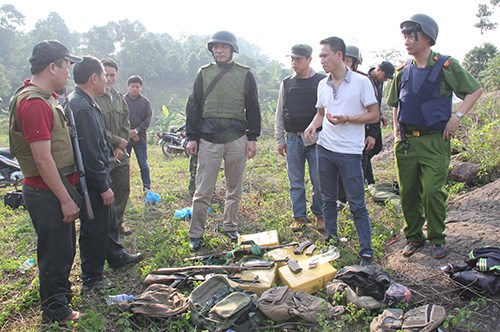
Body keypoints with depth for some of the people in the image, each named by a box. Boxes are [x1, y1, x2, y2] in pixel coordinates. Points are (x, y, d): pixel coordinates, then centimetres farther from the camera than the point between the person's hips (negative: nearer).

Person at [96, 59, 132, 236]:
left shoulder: (119, 98, 12)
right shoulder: (93, 98, -12)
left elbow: (126, 124, 11)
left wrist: (121, 148, -2)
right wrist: (117, 141, -10)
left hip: (120, 154, 7)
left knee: (123, 189, 15)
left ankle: (118, 221, 32)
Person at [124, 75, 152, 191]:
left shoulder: (145, 102, 4)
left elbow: (148, 119, 0)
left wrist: (137, 130, -13)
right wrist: (128, 133, -12)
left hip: (140, 138, 0)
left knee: (143, 164, 5)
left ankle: (147, 187, 13)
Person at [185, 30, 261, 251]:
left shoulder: (245, 75, 7)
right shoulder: (204, 73, 8)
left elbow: (253, 108, 7)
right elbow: (194, 107, 8)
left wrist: (252, 138, 1)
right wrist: (192, 137, 2)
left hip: (237, 138, 1)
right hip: (208, 138, 0)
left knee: (234, 188, 10)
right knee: (203, 190, 0)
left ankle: (230, 227, 26)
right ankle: (196, 233, 11)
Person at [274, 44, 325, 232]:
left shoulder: (322, 82, 0)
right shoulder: (286, 84, 8)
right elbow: (280, 114, 11)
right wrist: (280, 140, 8)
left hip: (316, 139, -2)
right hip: (293, 139, 3)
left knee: (318, 181, 3)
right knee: (296, 182, 8)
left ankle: (320, 215, 21)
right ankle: (299, 217, 20)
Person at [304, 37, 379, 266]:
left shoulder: (361, 82, -6)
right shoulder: (322, 84, 10)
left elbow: (373, 115, -5)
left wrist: (346, 119, -18)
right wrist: (313, 125, -1)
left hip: (349, 152, -5)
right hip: (324, 148, 6)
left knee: (357, 205, -1)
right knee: (328, 200, 14)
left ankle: (366, 253, 8)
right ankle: (331, 242, 29)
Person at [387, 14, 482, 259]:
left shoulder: (446, 66, -3)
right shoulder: (403, 72, 9)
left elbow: (475, 90, 3)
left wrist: (457, 117, -7)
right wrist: (396, 132, 12)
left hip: (434, 141, -4)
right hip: (405, 141, 4)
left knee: (432, 191, -9)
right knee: (407, 193, 7)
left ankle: (437, 239, 12)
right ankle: (414, 237, 22)